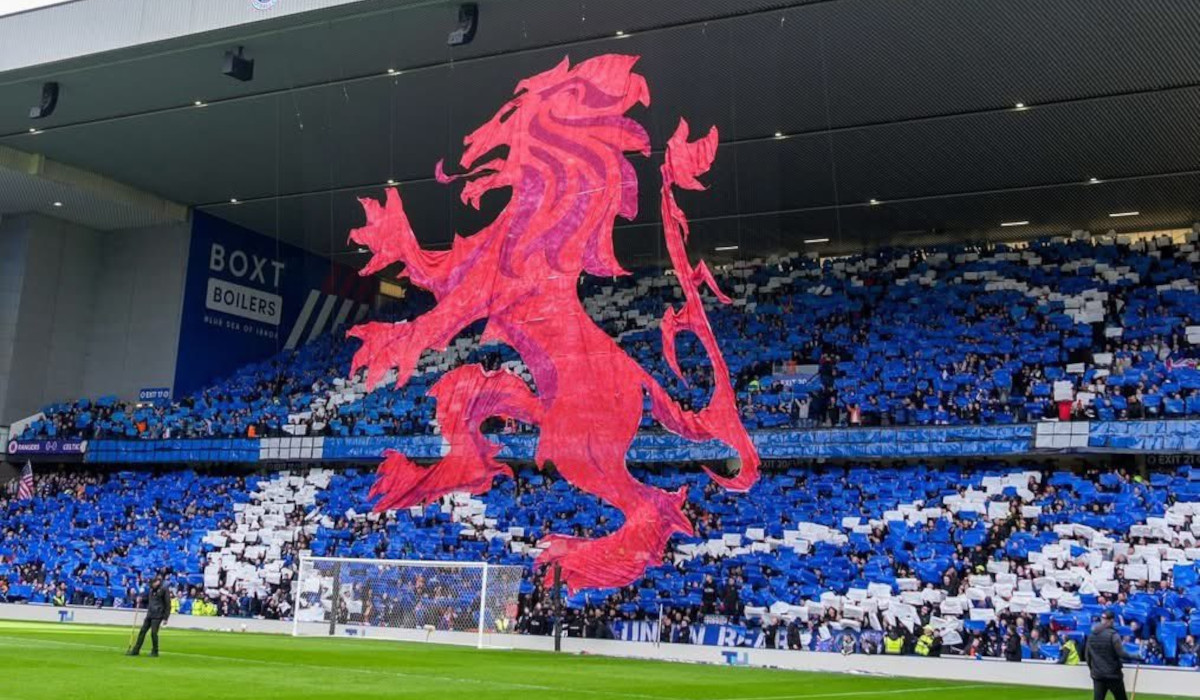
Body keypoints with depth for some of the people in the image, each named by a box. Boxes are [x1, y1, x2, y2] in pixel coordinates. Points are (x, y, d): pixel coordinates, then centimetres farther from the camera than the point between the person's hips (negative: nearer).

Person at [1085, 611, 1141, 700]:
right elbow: (1121, 654, -17)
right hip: (1113, 674, -4)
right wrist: (1136, 657, -3)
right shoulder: (1113, 635, -12)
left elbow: (1087, 655, 10)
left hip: (1097, 675, 4)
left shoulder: (1091, 635, 6)